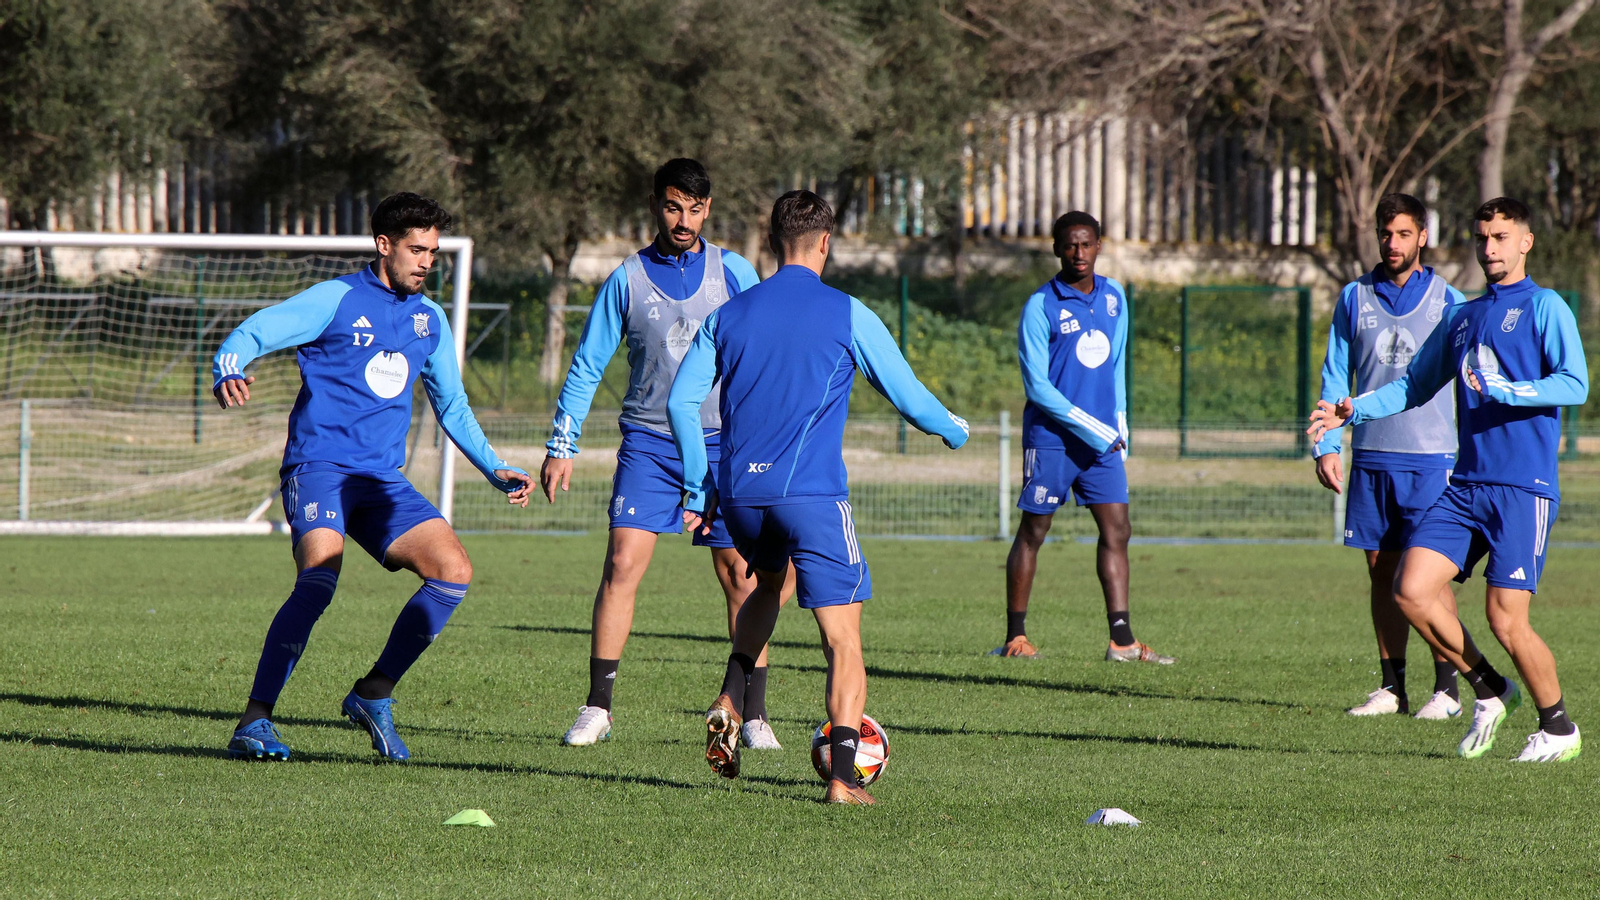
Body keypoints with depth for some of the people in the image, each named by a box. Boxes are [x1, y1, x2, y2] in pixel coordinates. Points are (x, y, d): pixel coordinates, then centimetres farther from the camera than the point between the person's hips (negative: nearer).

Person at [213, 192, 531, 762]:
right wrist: (227, 374, -30)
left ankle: (373, 695, 3)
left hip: (382, 480, 6)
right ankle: (255, 722, -28)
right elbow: (252, 335, -8)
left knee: (454, 571, -9)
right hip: (319, 465, -6)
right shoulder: (337, 300, -2)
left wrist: (496, 471, 17)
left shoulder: (430, 319, 16)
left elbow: (453, 408, 28)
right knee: (321, 575, -30)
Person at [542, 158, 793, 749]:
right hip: (647, 441, 0)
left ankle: (754, 716, 4)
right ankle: (597, 709, -4)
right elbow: (586, 367, 8)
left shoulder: (733, 273, 3)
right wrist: (561, 447, 3)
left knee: (741, 576, -3)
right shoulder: (627, 280, 4)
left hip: (721, 441, 0)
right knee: (621, 565, -10)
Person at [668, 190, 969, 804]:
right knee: (843, 638, -2)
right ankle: (843, 777, -15)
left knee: (769, 584, 33)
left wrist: (700, 491, 12)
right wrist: (955, 431, 23)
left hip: (739, 493, 5)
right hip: (812, 494, -5)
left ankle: (729, 706, 14)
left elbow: (681, 400, 5)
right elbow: (907, 396, 2)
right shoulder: (846, 315, -2)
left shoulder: (729, 315, 9)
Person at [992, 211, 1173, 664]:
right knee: (1032, 532, 2)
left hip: (1103, 437, 5)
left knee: (1116, 529, -3)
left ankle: (1121, 639, -6)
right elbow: (1037, 385, -13)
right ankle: (1015, 636, 10)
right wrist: (1093, 430, -14)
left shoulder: (1114, 297, 9)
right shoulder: (1040, 306, -10)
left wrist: (1120, 423, 11)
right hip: (1051, 437, -5)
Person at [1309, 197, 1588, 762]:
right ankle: (1490, 693, 12)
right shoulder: (1462, 317, 19)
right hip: (1465, 484, 6)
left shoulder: (1544, 308, -1)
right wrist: (1355, 411, 12)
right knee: (1412, 592, -8)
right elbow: (1416, 385, 26)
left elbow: (1575, 384, -12)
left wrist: (1504, 391, -23)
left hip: (1524, 488, -6)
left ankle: (1558, 729, 11)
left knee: (1506, 619, -11)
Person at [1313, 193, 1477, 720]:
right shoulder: (1355, 298, 9)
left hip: (1430, 458, -3)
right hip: (1371, 455, 3)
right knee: (1382, 572, 5)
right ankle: (1391, 687, 11)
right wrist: (1327, 445, 2)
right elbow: (1335, 376, 12)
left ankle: (1446, 689, -2)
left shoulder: (1447, 301, 2)